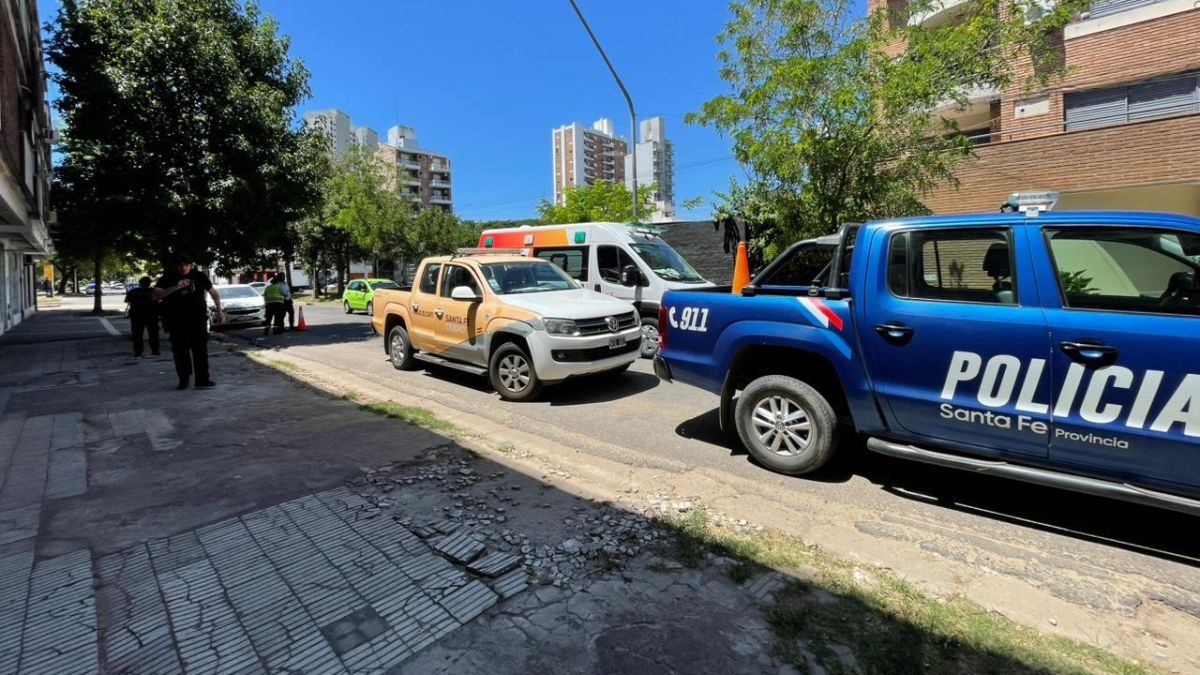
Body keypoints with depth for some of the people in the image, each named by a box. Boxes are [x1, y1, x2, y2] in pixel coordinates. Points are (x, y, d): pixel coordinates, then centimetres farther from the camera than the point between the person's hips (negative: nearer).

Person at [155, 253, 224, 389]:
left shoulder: (199, 276, 2)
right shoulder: (167, 278, 0)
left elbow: (213, 292, 11)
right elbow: (156, 295, -11)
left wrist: (219, 310, 6)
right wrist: (175, 287, -25)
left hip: (198, 318, 0)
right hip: (176, 320, 0)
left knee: (200, 349, -1)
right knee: (180, 350, 5)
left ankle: (202, 379, 0)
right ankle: (183, 379, 15)